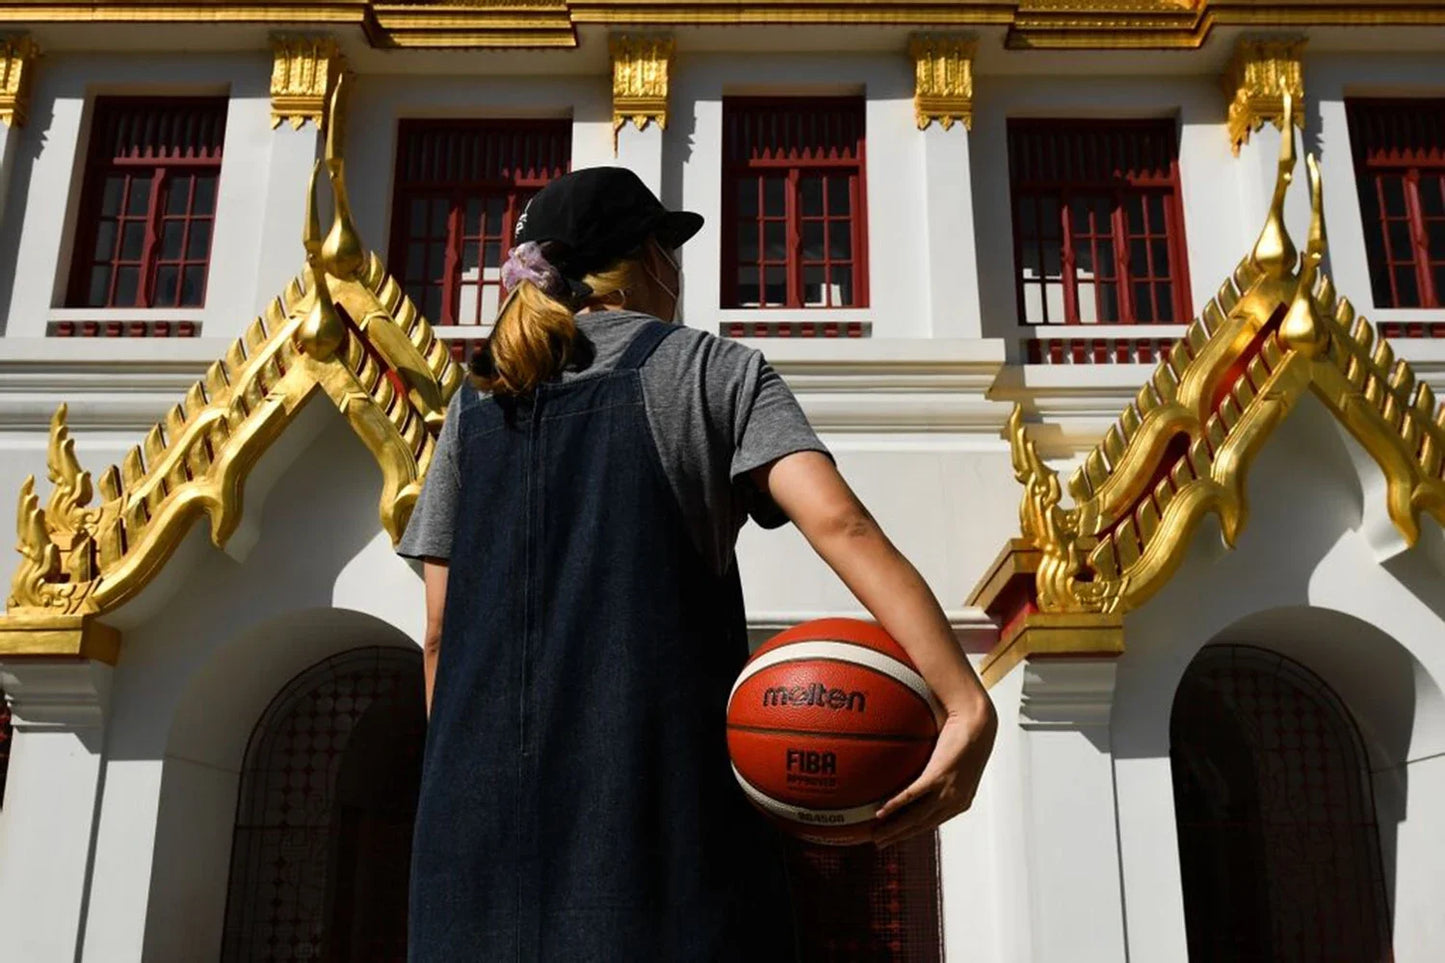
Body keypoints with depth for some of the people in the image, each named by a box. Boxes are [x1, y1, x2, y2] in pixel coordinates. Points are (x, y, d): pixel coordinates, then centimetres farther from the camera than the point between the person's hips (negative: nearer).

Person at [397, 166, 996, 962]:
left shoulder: (478, 402, 15)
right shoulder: (718, 371, 5)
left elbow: (442, 632, 10)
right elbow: (839, 522, -13)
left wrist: (458, 785, 17)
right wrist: (968, 703, -20)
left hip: (486, 795, 4)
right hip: (662, 786, -4)